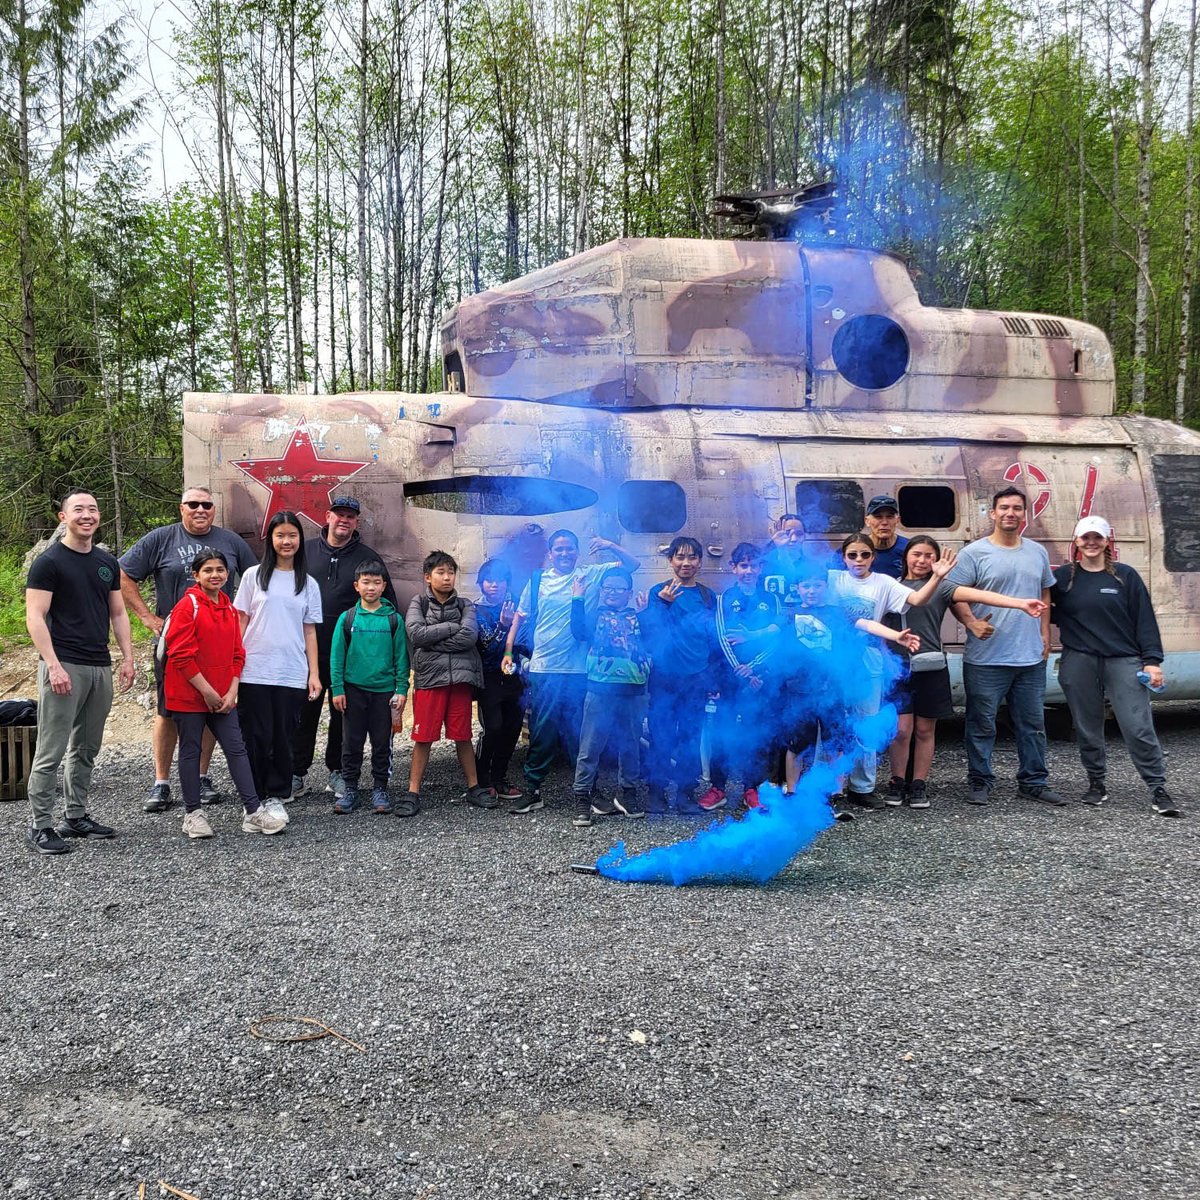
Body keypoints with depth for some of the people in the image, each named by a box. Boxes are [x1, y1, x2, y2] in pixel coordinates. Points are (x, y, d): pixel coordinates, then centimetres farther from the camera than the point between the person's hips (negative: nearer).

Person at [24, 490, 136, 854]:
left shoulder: (107, 562, 14)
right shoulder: (49, 561, -5)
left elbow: (118, 613, 18)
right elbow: (35, 617, -10)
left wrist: (128, 657, 9)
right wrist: (53, 665, -18)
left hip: (100, 667, 7)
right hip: (64, 667, -6)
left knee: (86, 749, 13)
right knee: (51, 751, -4)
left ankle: (75, 817, 23)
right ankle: (40, 827, 2)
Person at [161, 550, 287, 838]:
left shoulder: (229, 609, 10)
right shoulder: (188, 606, -10)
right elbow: (180, 655, -15)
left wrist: (231, 692, 0)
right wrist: (207, 692, -14)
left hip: (222, 697, 6)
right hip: (189, 694, -6)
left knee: (237, 748, 2)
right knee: (191, 751, 5)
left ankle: (253, 812, 3)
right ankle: (193, 814, 15)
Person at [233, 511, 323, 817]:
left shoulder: (308, 583, 10)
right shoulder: (254, 576, 5)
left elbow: (309, 631, 10)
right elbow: (240, 623, 5)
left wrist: (314, 674, 5)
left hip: (292, 674, 2)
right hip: (254, 672, -1)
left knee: (283, 737, 4)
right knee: (257, 737, 1)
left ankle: (276, 797, 17)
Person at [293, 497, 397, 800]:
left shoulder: (368, 558, 5)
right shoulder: (305, 550, 6)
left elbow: (389, 603, 9)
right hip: (307, 647, 0)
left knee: (343, 713, 8)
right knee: (303, 712, 4)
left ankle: (338, 772, 20)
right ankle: (297, 773, 13)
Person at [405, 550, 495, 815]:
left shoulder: (465, 605, 9)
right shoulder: (419, 602, 7)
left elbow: (469, 636, -9)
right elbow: (416, 633, -11)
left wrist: (432, 642, -9)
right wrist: (452, 627, -8)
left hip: (460, 676, 1)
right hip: (428, 677, -1)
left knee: (462, 735, 7)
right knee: (423, 737, 0)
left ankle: (473, 788, 17)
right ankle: (413, 792, 7)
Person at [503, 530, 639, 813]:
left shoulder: (592, 575, 5)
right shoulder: (538, 581, 9)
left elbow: (632, 565, 4)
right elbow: (520, 617, 13)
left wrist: (611, 547, -12)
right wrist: (509, 651, 6)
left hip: (579, 670, -1)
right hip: (543, 670, 1)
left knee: (579, 732, 6)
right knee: (542, 732, 6)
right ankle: (532, 790, 14)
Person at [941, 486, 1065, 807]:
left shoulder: (1037, 553, 12)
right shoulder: (974, 553, -5)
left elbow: (1045, 594, 21)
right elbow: (955, 594, -8)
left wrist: (1045, 634, 12)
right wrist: (972, 623, -23)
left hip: (1031, 658, 5)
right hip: (986, 658, -5)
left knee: (1033, 724, 12)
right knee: (982, 724, 3)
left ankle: (1034, 782, 24)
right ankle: (979, 782, 15)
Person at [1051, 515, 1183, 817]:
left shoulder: (1126, 576, 3)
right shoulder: (1062, 576, 6)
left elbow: (1144, 620, 2)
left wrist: (1152, 660, -5)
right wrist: (1063, 619, -3)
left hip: (1123, 661, -2)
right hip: (1079, 663, 2)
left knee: (1139, 727, -7)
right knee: (1087, 728, 8)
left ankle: (1158, 791, -1)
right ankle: (1096, 784, 22)